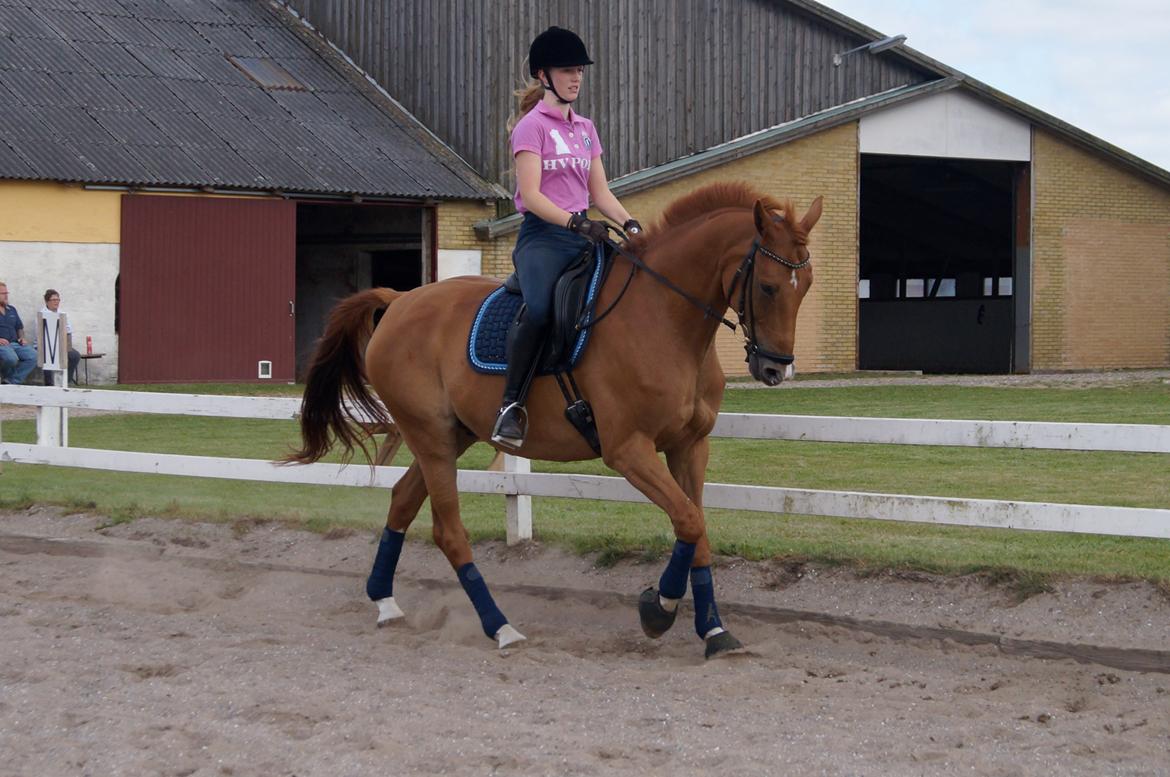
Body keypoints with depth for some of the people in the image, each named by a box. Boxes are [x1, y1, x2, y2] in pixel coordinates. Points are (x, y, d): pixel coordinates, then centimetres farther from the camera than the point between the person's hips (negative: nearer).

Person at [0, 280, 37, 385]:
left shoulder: (11, 310, 23)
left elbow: (19, 327, 29)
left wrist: (21, 337, 7)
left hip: (15, 343, 6)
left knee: (33, 355, -20)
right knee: (11, 358, -36)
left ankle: (12, 381, -18)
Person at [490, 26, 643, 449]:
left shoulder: (585, 129, 19)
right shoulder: (533, 125, -2)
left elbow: (600, 192, 18)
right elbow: (530, 196, -12)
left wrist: (629, 223, 0)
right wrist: (575, 222, -24)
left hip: (584, 236, 7)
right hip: (542, 236, -7)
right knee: (538, 310, -33)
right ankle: (511, 406, -24)